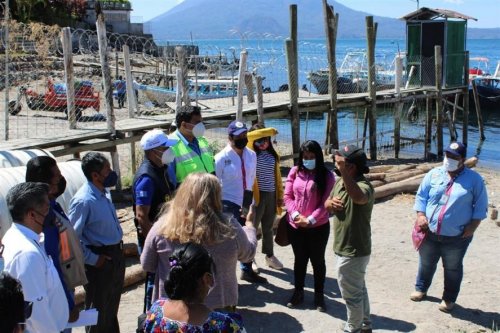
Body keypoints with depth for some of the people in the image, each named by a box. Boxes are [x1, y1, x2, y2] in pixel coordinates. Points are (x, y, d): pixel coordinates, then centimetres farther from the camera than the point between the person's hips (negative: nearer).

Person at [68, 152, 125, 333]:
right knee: (98, 310, 10)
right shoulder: (83, 201, -25)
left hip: (116, 254, 8)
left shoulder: (104, 192, 1)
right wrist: (92, 259, -18)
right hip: (99, 259, -8)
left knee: (112, 305, 26)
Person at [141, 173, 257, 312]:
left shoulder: (163, 227, -14)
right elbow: (248, 253, 6)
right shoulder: (229, 228, -14)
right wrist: (249, 224, 23)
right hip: (219, 307, 0)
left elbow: (147, 265, -2)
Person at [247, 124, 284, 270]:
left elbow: (277, 176, 12)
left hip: (271, 195, 4)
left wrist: (280, 195, 10)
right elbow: (249, 136, -24)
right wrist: (271, 130, -16)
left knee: (268, 228, 17)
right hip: (256, 195, -4)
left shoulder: (272, 154, 8)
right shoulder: (251, 153, -5)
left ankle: (270, 256, 29)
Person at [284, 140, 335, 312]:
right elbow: (287, 196, 0)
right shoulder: (295, 172, 1)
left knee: (317, 260, 11)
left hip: (318, 227, -2)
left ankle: (319, 295, 25)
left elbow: (326, 203, -12)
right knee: (300, 259, 16)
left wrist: (311, 220, -18)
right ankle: (298, 292, 31)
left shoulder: (326, 176, -7)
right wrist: (295, 215, -14)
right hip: (295, 226, 3)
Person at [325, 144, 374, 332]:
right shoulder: (340, 181, 4)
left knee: (351, 294, 8)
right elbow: (328, 204, 15)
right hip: (345, 248, 10)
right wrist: (330, 203, -9)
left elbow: (358, 198, -50)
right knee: (358, 289, 24)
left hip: (354, 251, -10)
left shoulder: (363, 185, -26)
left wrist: (343, 171, -54)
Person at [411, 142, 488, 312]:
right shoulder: (434, 174, 2)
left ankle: (449, 298, 29)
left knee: (453, 268, 12)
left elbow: (480, 206, -1)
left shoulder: (474, 179, -4)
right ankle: (421, 289, 42)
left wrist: (472, 226, -9)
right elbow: (421, 196, 5)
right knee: (426, 264, 20)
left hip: (456, 237, -3)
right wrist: (420, 215, -9)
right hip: (430, 233, 3)